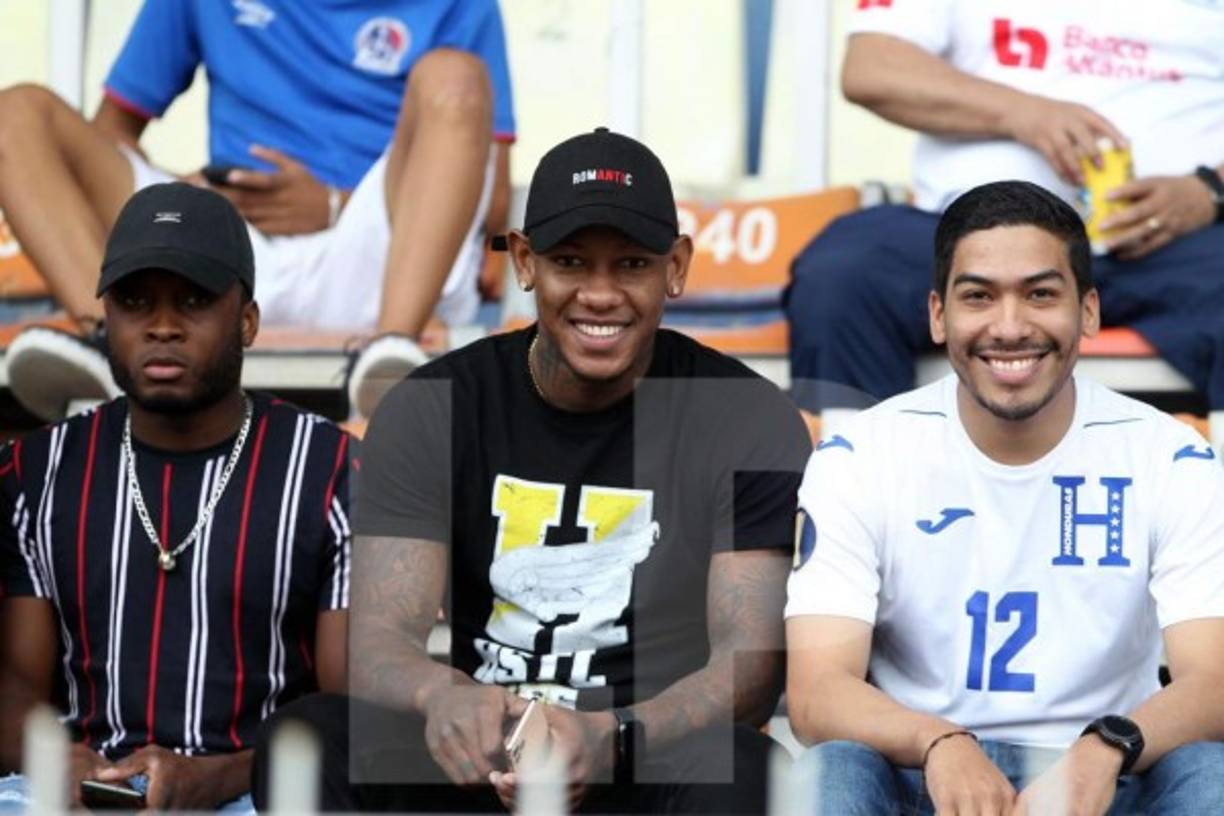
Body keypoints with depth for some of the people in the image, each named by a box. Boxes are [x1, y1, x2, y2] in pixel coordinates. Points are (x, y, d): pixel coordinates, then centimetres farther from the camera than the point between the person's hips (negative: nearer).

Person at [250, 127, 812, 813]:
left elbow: (752, 655, -12)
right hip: (478, 760, 2)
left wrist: (612, 738, -34)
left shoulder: (750, 425, -3)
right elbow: (378, 638, -9)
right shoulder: (432, 410, 1)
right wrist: (443, 696, -36)